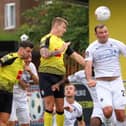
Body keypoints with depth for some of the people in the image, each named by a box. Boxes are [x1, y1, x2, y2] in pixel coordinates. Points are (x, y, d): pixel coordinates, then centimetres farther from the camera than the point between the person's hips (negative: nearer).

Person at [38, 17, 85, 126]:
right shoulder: (47, 39, -3)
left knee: (60, 107, 7)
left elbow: (76, 56, 20)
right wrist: (59, 51, -25)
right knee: (49, 105, -10)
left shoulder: (62, 43, 18)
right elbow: (44, 54, -21)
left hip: (59, 76, 6)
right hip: (46, 75, -6)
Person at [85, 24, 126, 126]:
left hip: (117, 82, 2)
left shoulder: (116, 44, 3)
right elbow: (88, 65, -12)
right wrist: (89, 79, -32)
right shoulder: (91, 48, -1)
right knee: (107, 110, -19)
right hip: (101, 83, -2)